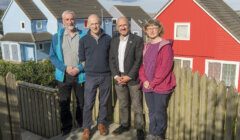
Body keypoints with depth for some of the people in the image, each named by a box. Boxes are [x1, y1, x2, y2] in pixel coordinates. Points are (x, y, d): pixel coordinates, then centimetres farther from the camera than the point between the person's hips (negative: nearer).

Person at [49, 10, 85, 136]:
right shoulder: (57, 37, 3)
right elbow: (52, 56, 2)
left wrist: (79, 68, -13)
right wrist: (65, 68, -11)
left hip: (80, 75, -1)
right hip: (63, 75, 1)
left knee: (82, 102, 11)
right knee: (64, 103, 8)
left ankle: (82, 125, 31)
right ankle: (66, 127, 25)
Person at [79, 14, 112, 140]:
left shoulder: (108, 39, 1)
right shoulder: (84, 40, -2)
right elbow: (81, 58, 5)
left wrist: (107, 67, 4)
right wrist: (91, 65, 4)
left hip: (106, 75, 2)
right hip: (91, 76, -1)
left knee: (103, 102, 13)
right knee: (88, 104, 2)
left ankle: (101, 123, 30)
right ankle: (86, 128, 15)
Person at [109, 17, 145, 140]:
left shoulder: (137, 40, -6)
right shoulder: (114, 41, 10)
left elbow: (139, 60, -10)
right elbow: (111, 60, 8)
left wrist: (129, 76, -14)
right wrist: (116, 76, -4)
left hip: (133, 78, -4)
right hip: (119, 78, 5)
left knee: (136, 105, 2)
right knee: (123, 105, 14)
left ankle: (139, 128, 15)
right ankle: (124, 125, 29)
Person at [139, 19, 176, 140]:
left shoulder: (165, 46, -8)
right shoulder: (146, 47, 14)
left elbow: (165, 67, -16)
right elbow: (142, 65, 13)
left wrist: (153, 82, -15)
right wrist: (144, 80, -3)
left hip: (161, 86, -6)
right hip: (148, 87, 6)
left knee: (159, 113, 1)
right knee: (152, 113, 14)